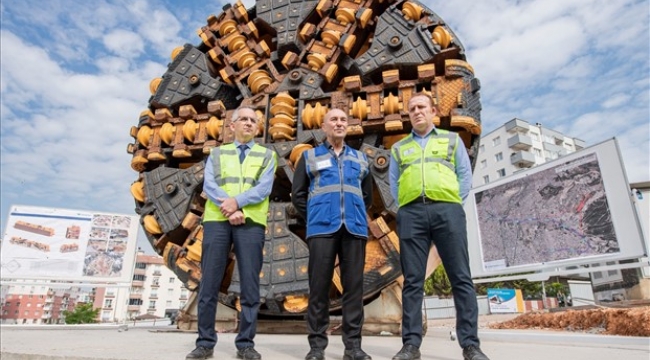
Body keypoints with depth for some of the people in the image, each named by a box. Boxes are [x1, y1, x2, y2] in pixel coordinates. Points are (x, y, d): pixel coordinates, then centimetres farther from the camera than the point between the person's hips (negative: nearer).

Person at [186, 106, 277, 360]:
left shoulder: (267, 155, 15)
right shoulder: (217, 153, 18)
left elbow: (264, 189, 0)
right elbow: (209, 185, 2)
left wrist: (237, 201, -15)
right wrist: (229, 209, -13)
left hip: (251, 223, -1)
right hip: (216, 220, 1)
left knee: (250, 284, -2)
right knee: (209, 282, 1)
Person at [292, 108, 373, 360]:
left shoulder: (360, 159, 21)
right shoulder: (310, 156, 15)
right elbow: (298, 194, 12)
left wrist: (357, 216, 13)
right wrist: (312, 217, 5)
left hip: (355, 228, 2)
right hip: (322, 228, -2)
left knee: (353, 285, 2)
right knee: (319, 285, -1)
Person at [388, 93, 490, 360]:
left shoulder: (452, 139, 20)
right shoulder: (399, 148, 22)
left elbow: (465, 175, 12)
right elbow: (394, 184, 17)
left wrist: (453, 203, 0)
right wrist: (406, 208, 2)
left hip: (447, 210, -1)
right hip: (412, 213, 1)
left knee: (461, 277, -4)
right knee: (412, 280, -1)